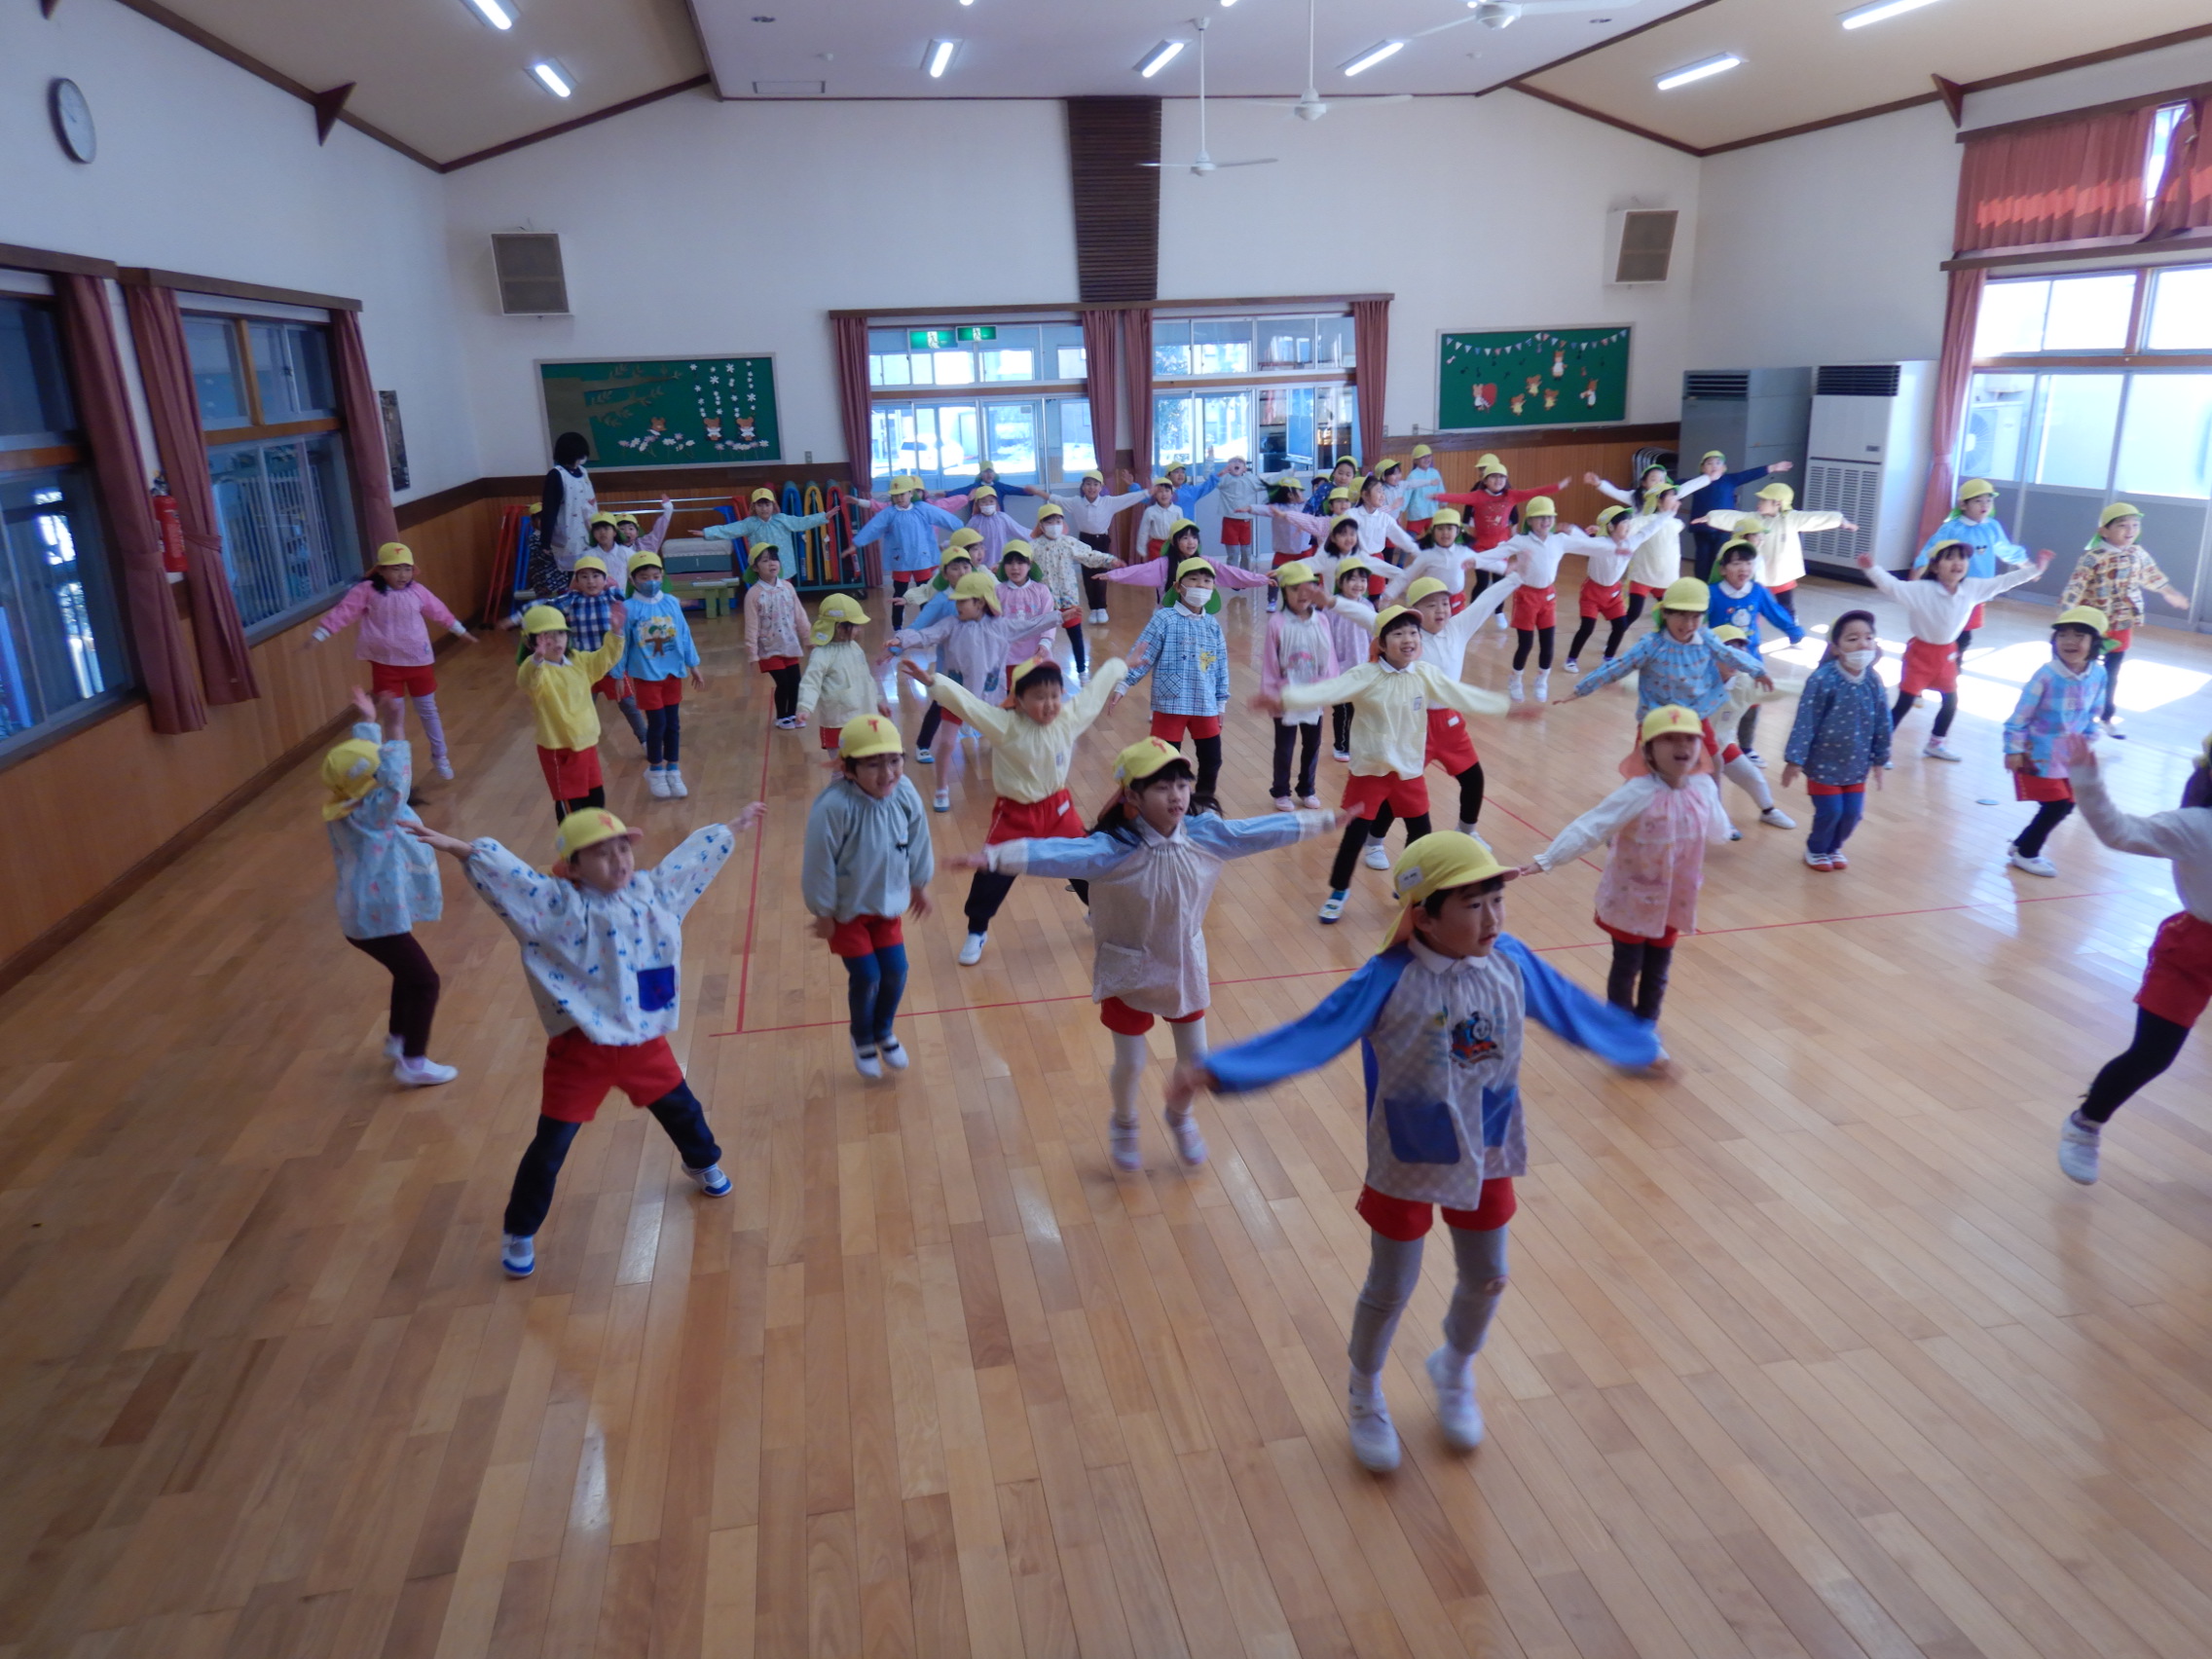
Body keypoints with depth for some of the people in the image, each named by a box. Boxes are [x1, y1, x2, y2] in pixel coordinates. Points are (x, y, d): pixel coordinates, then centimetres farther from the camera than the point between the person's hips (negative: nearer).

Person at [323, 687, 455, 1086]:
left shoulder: (348, 804, -1)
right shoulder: (369, 814, -26)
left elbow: (363, 756, 15)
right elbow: (395, 781, -44)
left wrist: (369, 722, 24)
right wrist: (391, 731, -48)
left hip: (368, 914, 10)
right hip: (377, 920, -10)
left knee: (407, 973, 26)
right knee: (424, 982, 0)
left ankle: (396, 1040, 41)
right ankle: (412, 1064, 6)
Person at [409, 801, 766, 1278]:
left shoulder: (654, 890, 0)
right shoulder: (560, 907, -15)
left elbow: (695, 853, 14)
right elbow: (504, 874, -26)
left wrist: (735, 827, 27)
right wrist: (458, 847, -41)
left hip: (644, 1042, 5)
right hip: (581, 1050, -5)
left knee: (681, 1108, 25)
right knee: (551, 1145, 3)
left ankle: (704, 1164, 57)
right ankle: (518, 1234, 25)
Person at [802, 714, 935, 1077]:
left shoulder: (905, 794, -19)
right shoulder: (834, 807, -34)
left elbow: (918, 841, 0)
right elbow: (819, 863, -23)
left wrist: (919, 885, 12)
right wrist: (823, 913, -13)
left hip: (888, 901, 5)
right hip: (845, 908, -4)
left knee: (895, 970, 9)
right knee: (866, 976, 0)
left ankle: (884, 1031, 39)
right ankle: (863, 1040, 31)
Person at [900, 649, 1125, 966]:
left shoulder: (1070, 716, -12)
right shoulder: (1005, 725, -24)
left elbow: (1094, 688, 4)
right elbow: (966, 702, -33)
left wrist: (1118, 666, 19)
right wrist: (932, 682, -47)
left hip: (1058, 807, 4)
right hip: (1015, 813, -3)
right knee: (993, 872, 3)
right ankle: (976, 932, 27)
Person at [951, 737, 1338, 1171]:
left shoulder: (1205, 835, -14)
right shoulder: (1113, 849, -28)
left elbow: (1267, 830, -4)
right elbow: (1056, 853, -42)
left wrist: (1329, 820, 4)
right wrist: (992, 857, -57)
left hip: (1186, 966, 4)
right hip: (1129, 971, -4)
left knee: (1196, 1059, 17)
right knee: (1130, 1063, 11)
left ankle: (1181, 1118, 50)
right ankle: (1124, 1125, 45)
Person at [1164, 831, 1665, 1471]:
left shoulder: (1512, 963, -13)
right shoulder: (1389, 981, -27)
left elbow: (1574, 1010, 5)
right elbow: (1307, 1038, -30)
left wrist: (1644, 1048, 20)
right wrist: (1213, 1071, -41)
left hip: (1486, 1156, 4)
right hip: (1407, 1162, -4)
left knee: (1486, 1280, 22)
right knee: (1390, 1289, 14)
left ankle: (1455, 1373, 53)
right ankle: (1364, 1397, 42)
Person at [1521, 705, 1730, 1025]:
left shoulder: (1704, 787, -10)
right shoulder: (1639, 793, -27)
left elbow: (1717, 829, 11)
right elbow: (1590, 827, -30)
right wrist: (1547, 860, -35)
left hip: (1674, 899, 5)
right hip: (1633, 898, -4)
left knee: (1657, 970, 18)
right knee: (1627, 967, 12)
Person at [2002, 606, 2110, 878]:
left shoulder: (2098, 675, -6)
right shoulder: (2046, 675, -22)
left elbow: (2092, 714, 10)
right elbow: (2021, 714, -16)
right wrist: (2014, 751, -15)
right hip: (2038, 755, -6)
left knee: (2066, 806, 12)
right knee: (2056, 805, -6)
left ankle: (2022, 846, 30)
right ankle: (2025, 852, 15)